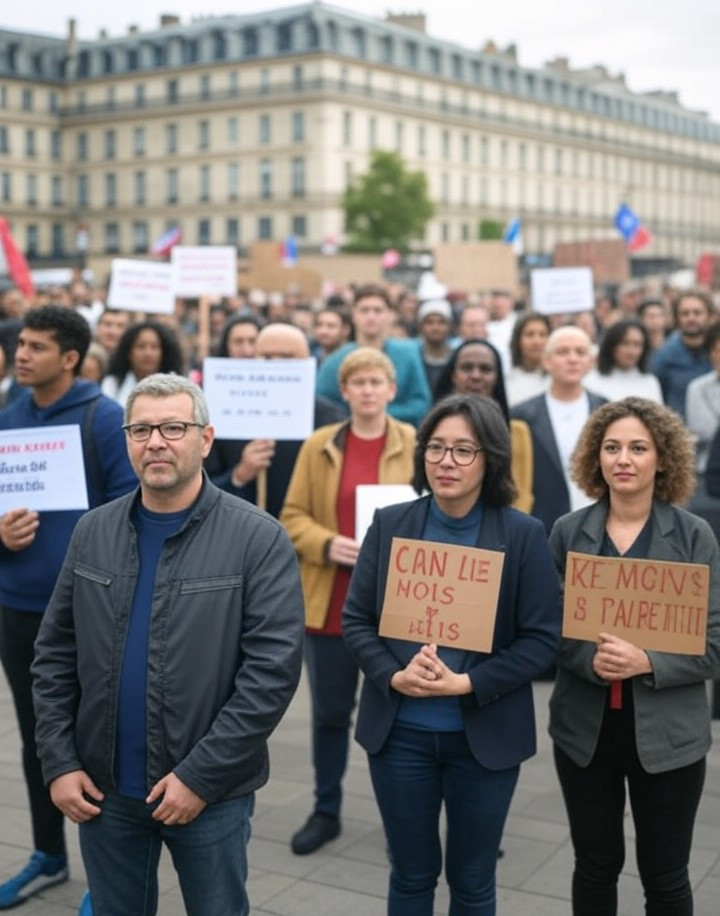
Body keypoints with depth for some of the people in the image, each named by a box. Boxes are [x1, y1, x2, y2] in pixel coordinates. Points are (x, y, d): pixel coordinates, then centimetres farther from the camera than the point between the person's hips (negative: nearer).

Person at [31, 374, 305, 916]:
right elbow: (56, 655, 7)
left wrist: (201, 775, -16)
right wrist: (59, 761, -1)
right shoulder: (93, 533, 3)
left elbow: (273, 667, -15)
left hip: (211, 791, -3)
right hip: (104, 787, 4)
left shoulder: (258, 538, -11)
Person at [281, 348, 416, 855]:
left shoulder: (416, 445, 0)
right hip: (331, 600, 2)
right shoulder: (319, 446, 4)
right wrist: (326, 544, -14)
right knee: (330, 712, 11)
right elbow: (293, 516, 3)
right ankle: (326, 812, 27)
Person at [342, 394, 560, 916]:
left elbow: (542, 637, -9)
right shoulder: (390, 525, -2)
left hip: (486, 735, -1)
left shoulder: (524, 535, -8)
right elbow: (356, 620, 0)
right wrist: (395, 676, -17)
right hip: (400, 731, 2)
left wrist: (468, 684, -20)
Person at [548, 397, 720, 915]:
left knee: (665, 874, 12)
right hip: (584, 728, 2)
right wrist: (590, 660, -20)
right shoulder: (569, 532, -1)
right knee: (595, 864, 16)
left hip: (667, 733, -1)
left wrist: (646, 662, -22)